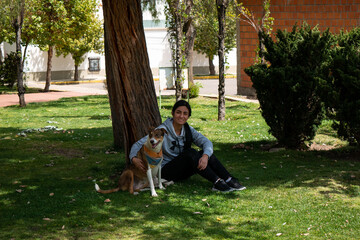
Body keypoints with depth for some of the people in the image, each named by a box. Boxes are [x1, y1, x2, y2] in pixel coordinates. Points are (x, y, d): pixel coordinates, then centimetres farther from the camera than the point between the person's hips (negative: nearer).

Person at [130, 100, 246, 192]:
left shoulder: (188, 130, 3)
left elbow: (206, 142, -11)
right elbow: (139, 144, -14)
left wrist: (205, 156, -33)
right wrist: (134, 158, -34)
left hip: (183, 171, 6)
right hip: (166, 171, -6)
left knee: (206, 153, -18)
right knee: (190, 153, -31)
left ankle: (229, 180, -27)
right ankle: (216, 182, -38)